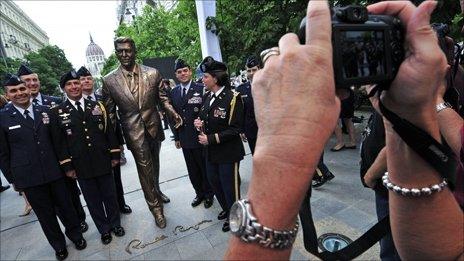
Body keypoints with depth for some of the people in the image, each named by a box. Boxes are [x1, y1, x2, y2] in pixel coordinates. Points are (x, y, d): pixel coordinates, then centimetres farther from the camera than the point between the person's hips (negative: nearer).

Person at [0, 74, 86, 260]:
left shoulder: (45, 111, 3)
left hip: (55, 171, 1)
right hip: (28, 177, -1)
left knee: (65, 206, 13)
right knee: (45, 214, 14)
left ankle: (75, 234, 38)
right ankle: (58, 245, 34)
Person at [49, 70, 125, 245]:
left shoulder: (97, 106, 4)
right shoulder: (57, 112, 0)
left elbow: (109, 132, 3)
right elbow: (59, 142, -1)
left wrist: (115, 155, 1)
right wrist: (67, 166, -3)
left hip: (103, 163, 1)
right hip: (81, 167, 0)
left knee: (110, 196, 13)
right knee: (93, 200, 13)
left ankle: (115, 224, 34)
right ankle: (104, 229, 32)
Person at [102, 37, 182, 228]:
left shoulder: (153, 73, -4)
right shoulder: (109, 80, -5)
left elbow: (162, 98, 4)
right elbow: (110, 112, 1)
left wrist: (173, 114, -13)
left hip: (154, 128, 2)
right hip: (134, 132, -2)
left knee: (154, 165, 20)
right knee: (145, 169, 4)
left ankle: (156, 191, 48)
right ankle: (156, 208, 22)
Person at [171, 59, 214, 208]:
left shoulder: (201, 89, -9)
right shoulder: (174, 93, 7)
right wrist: (177, 137, 10)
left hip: (200, 137, -4)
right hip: (185, 139, 5)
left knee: (205, 168, 11)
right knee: (192, 171, 16)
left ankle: (208, 194, 32)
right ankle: (199, 193, 36)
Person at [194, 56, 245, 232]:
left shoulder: (232, 98, -17)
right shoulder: (207, 96, 5)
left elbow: (234, 129, -18)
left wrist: (211, 138, -21)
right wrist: (200, 123, -6)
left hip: (228, 152, -7)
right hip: (211, 151, 8)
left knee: (229, 186, 8)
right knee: (214, 181, 21)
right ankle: (226, 209, 47)